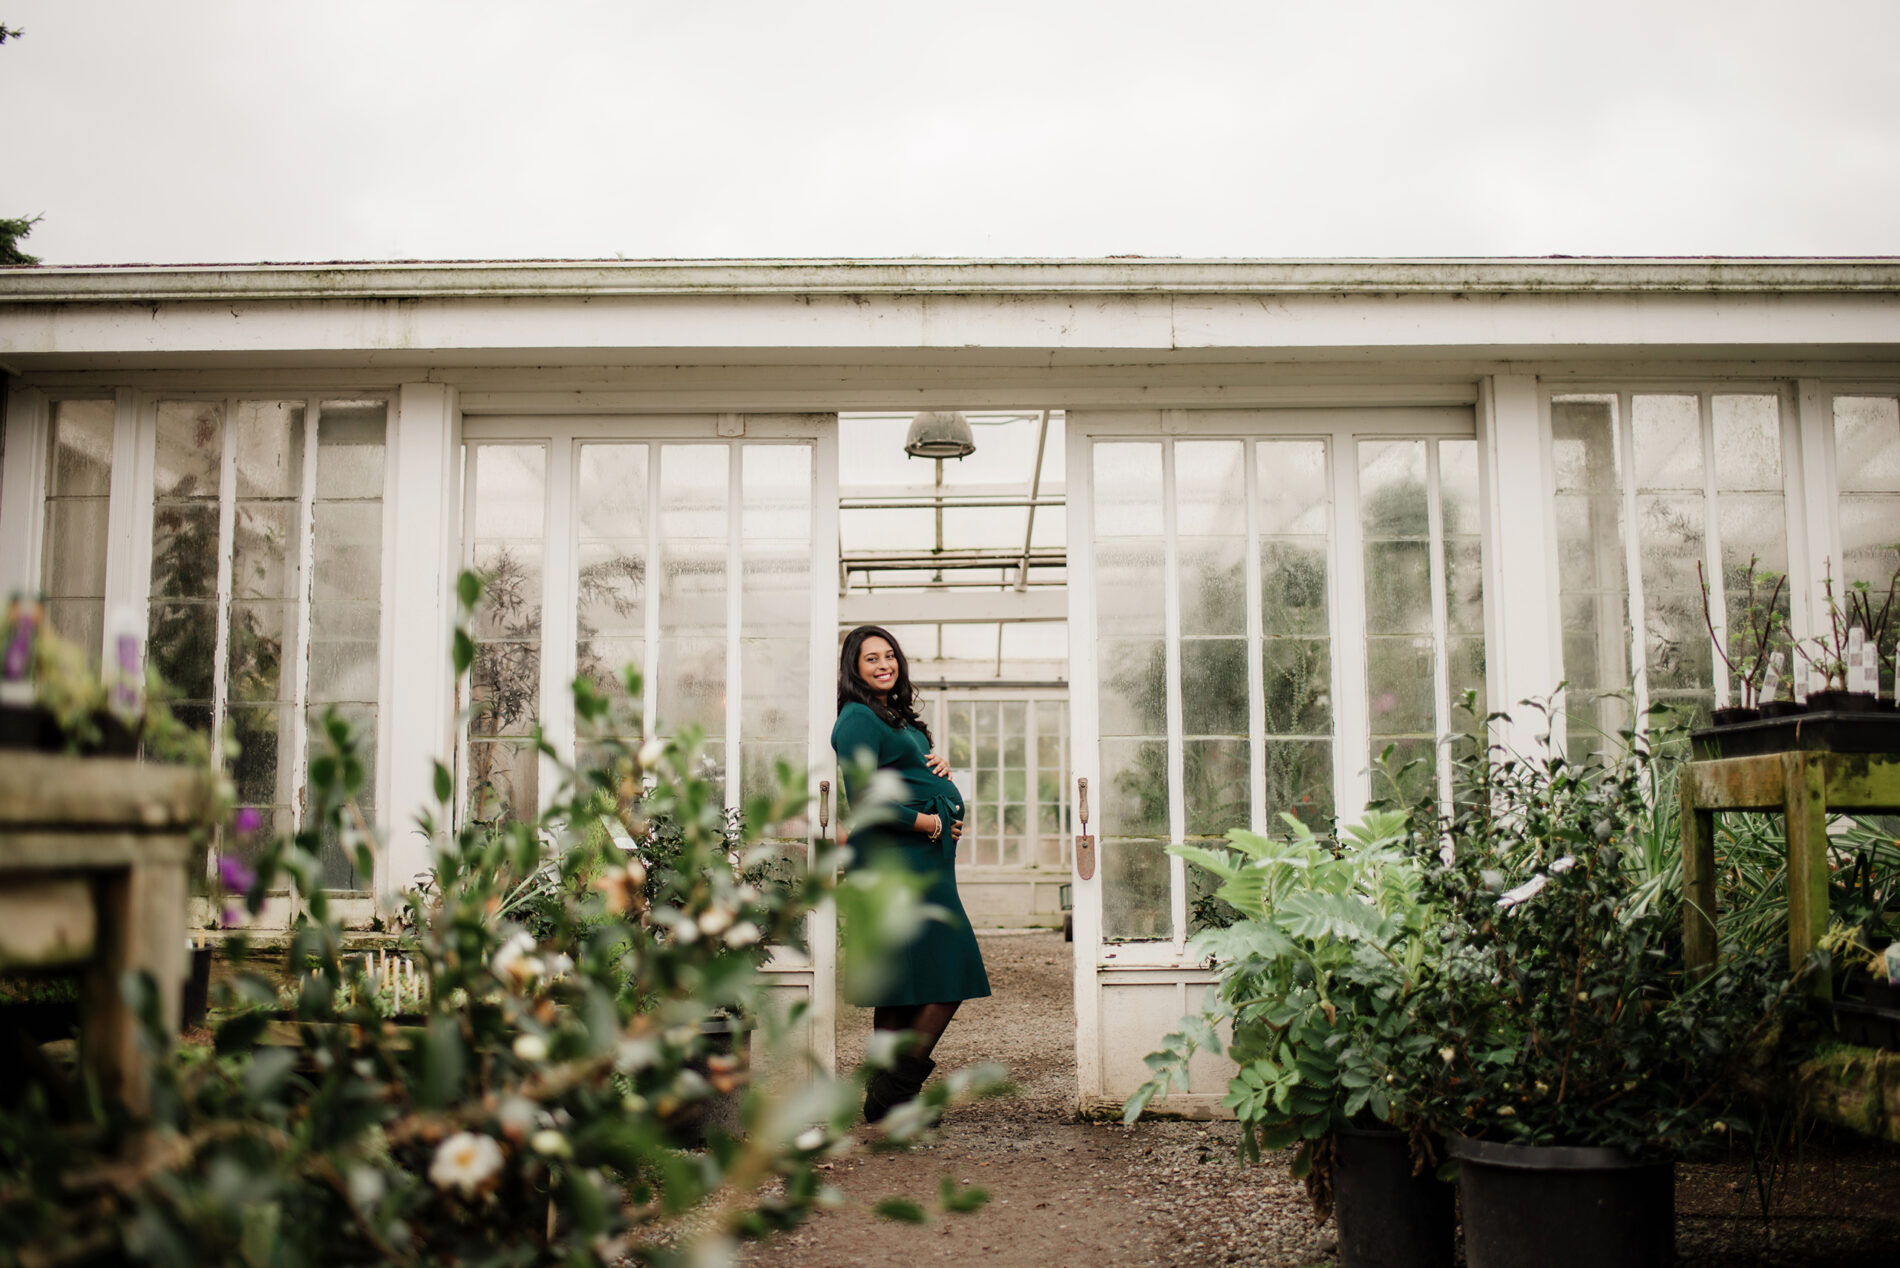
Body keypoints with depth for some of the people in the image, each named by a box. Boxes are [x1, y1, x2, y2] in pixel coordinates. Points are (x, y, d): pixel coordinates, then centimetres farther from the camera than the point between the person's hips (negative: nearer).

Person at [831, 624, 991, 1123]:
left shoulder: (898, 716, 20)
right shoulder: (858, 718, -9)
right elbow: (864, 799, -17)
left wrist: (938, 765, 5)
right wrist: (930, 823, -12)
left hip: (922, 857, 10)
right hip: (899, 858, -10)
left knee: (902, 988, 10)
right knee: (946, 977, -11)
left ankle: (886, 1098, 16)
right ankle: (892, 1096, -5)